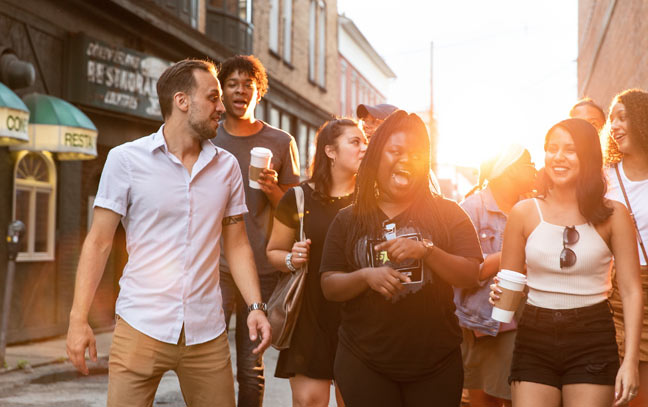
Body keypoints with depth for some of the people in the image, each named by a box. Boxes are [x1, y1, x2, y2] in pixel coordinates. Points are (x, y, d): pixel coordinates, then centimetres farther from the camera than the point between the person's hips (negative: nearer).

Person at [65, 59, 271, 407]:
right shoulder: (126, 159, -1)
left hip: (206, 332, 3)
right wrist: (78, 319, -7)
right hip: (141, 326, -3)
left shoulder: (226, 166, 8)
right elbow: (99, 242, -1)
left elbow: (237, 245, 11)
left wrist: (255, 306, -1)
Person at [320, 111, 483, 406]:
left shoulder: (447, 214, 3)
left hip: (435, 363, 0)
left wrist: (425, 251, -22)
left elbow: (470, 275, -6)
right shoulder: (348, 220, 5)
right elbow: (329, 287, 2)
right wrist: (366, 276, -18)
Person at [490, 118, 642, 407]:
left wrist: (630, 361, -8)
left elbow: (631, 291, -2)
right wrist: (500, 293, -14)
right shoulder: (524, 213, 1)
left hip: (592, 342, -1)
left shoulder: (612, 215, -2)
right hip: (534, 340, 1)